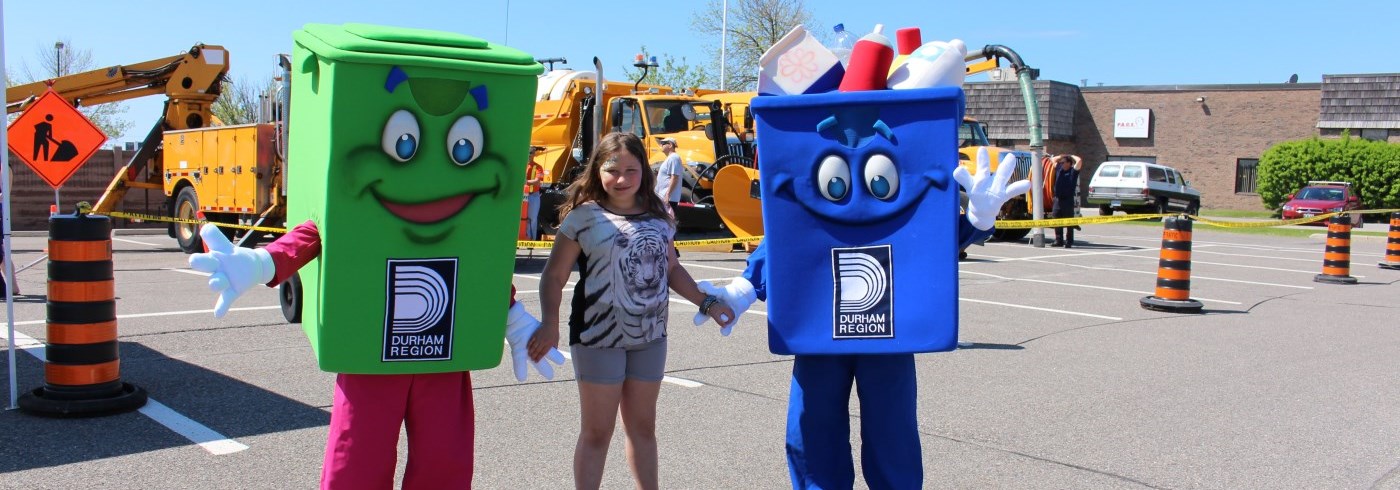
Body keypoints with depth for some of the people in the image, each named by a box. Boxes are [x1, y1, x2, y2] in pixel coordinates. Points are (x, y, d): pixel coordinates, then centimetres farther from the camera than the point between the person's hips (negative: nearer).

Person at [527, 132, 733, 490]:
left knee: (643, 426, 15)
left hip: (649, 336, 5)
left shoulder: (657, 216, 7)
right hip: (599, 336, -4)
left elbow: (671, 268, 17)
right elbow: (554, 275, -7)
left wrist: (706, 302, 9)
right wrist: (549, 323, -19)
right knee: (597, 431, 3)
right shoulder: (585, 216, -7)